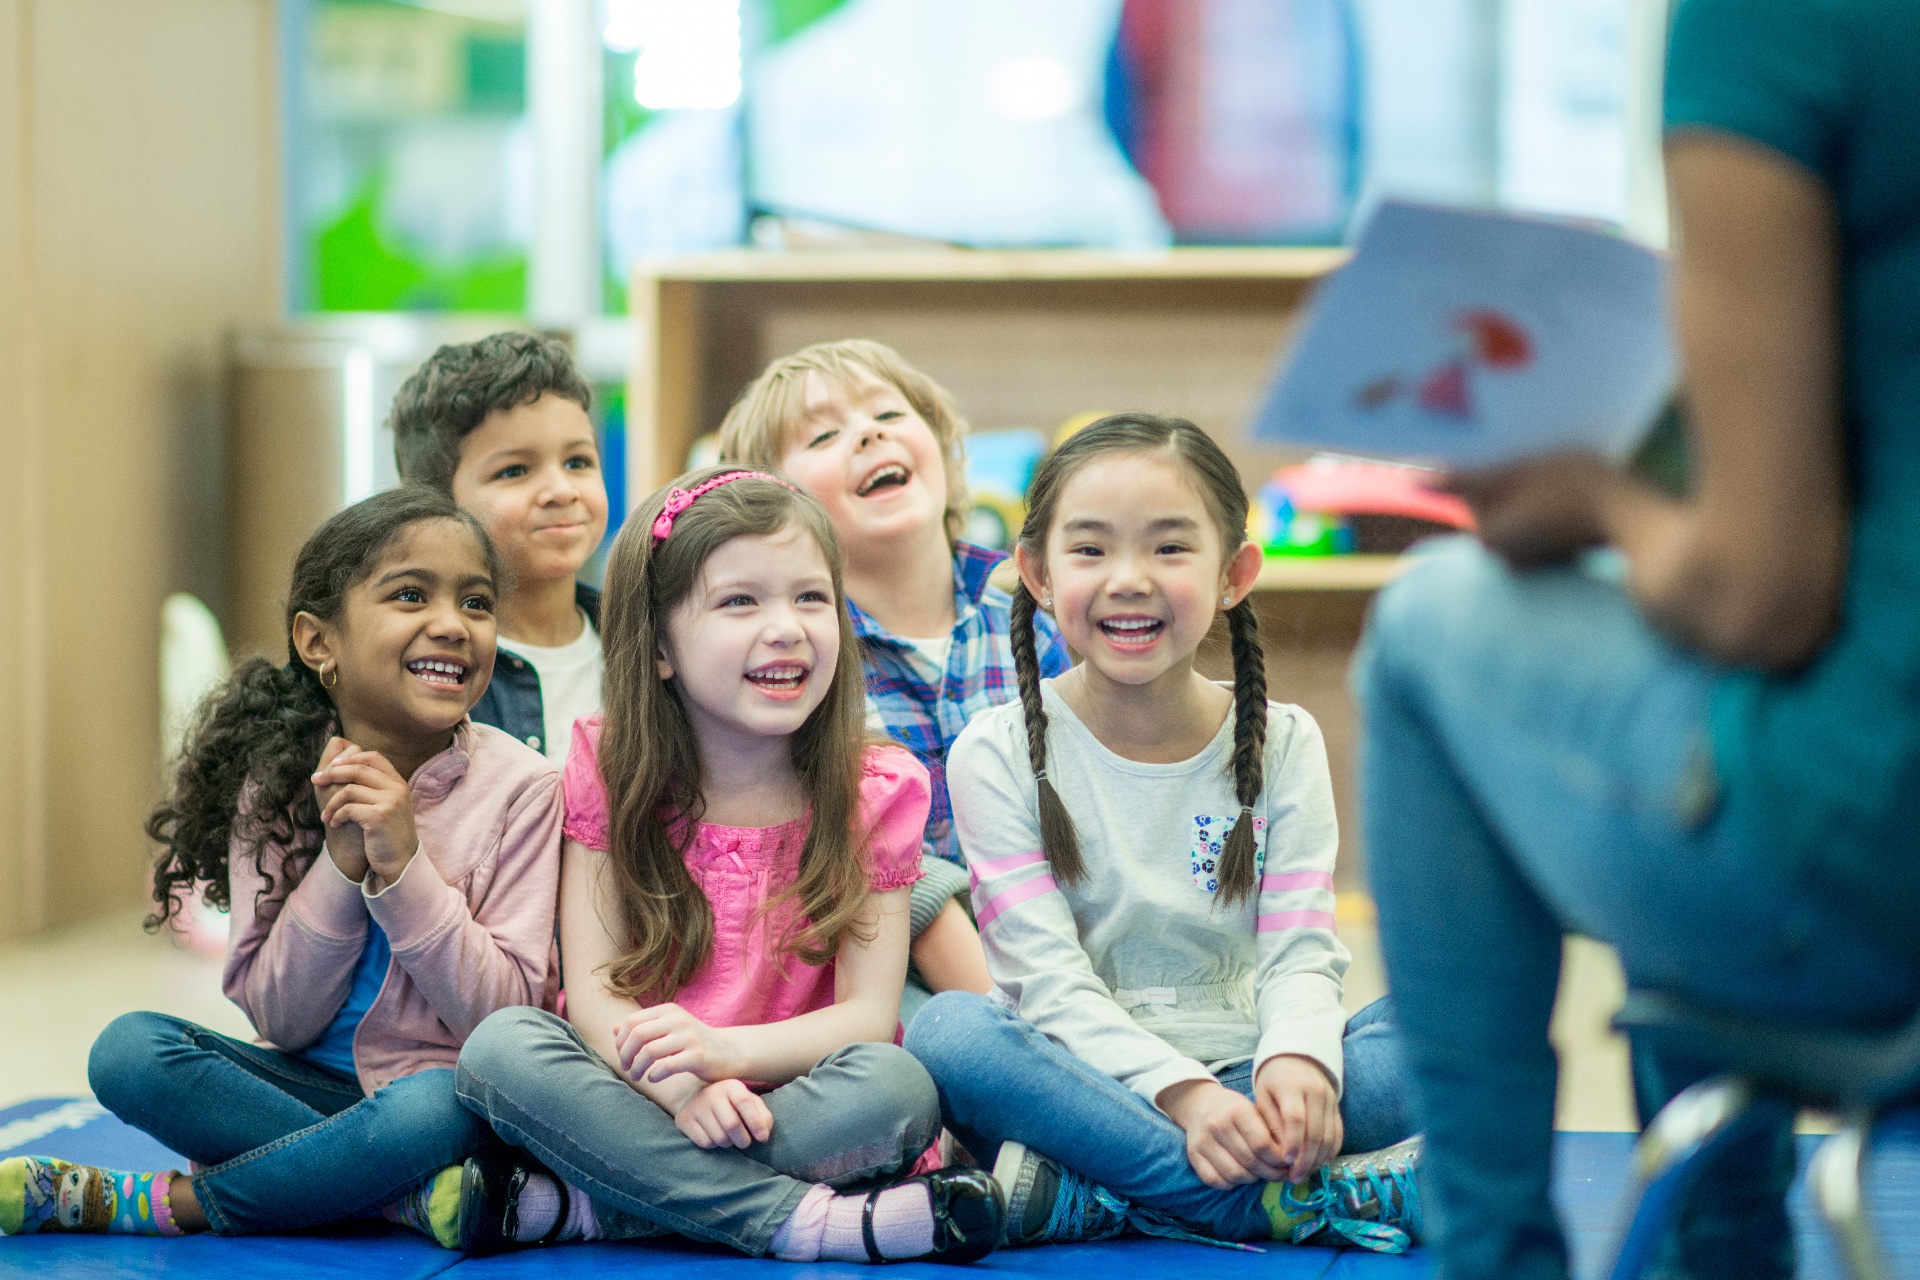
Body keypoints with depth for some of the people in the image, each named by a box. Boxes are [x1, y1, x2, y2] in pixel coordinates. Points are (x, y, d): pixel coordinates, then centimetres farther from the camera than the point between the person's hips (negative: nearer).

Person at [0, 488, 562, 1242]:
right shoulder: (278, 783, -3)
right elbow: (280, 1019, -5)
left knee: (433, 1106, -37)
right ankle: (411, 1192, -21)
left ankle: (152, 1204, -19)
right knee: (130, 1049, -20)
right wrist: (340, 863, -19)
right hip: (314, 1085, 3)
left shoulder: (518, 788, -9)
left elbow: (506, 1015, -12)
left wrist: (403, 865, -22)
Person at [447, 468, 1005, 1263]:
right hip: (640, 1097, 1)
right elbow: (593, 991, -6)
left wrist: (725, 1052, -28)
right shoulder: (610, 772, 1)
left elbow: (869, 1012, -7)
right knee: (499, 1047, -27)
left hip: (791, 1107, -1)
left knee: (896, 1087, -32)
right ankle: (811, 1221, -33)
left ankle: (575, 1208, -27)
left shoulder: (876, 793, -1)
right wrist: (678, 1085, -28)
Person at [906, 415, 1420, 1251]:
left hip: (1239, 1089, 2)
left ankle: (1083, 1196, -30)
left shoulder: (1282, 745, 6)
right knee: (948, 1031, -33)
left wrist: (1294, 1060, -26)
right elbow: (1048, 977, -10)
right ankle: (1316, 1198, -34)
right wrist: (1181, 1092, -27)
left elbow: (1300, 958, -2)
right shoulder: (1001, 754, -2)